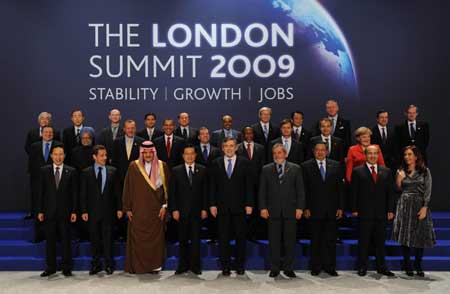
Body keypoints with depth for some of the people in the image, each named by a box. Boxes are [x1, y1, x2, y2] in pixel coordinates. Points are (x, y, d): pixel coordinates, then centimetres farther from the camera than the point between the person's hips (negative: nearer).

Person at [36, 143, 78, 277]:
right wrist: (40, 211, 0)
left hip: (65, 211, -1)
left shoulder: (71, 171, 1)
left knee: (66, 240, 4)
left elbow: (74, 192, 1)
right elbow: (40, 191, 5)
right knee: (50, 240, 8)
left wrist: (74, 211, -4)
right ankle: (51, 267, 18)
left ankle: (66, 267, 13)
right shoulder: (44, 170, 5)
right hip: (49, 211, 1)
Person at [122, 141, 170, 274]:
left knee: (155, 237, 4)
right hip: (138, 209, 0)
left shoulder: (162, 166, 2)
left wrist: (164, 206, -4)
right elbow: (127, 188, 3)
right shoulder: (133, 166, 1)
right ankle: (136, 266, 12)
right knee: (137, 238, 1)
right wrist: (127, 208, 0)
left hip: (156, 210, 0)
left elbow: (167, 187, 4)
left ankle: (154, 265, 16)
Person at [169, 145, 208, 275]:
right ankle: (183, 265, 16)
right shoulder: (176, 171, 3)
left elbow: (205, 191, 3)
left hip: (197, 210, 0)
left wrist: (204, 209, -2)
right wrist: (174, 209, -6)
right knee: (183, 240, 7)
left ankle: (195, 266, 13)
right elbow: (172, 192, 1)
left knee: (195, 239, 3)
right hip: (182, 210, 0)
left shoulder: (202, 170, 5)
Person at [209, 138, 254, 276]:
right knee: (223, 238, 5)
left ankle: (240, 266, 18)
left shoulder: (244, 163, 3)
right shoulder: (216, 163, 7)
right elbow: (212, 186, 5)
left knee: (240, 237, 6)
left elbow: (249, 185, 1)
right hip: (222, 206, 1)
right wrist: (212, 204, -2)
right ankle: (225, 267, 15)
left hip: (239, 206, -1)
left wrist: (249, 204, -5)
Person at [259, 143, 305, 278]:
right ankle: (274, 268, 16)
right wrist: (263, 207, -3)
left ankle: (288, 268, 16)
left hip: (290, 210, 0)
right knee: (274, 241, 5)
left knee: (290, 241, 5)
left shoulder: (295, 168, 6)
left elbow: (300, 190, 3)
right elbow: (262, 190, 6)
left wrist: (299, 208, -4)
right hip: (273, 211, 1)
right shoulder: (266, 169, 8)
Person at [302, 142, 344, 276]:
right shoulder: (306, 166, 1)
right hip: (315, 209, -2)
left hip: (332, 209, 2)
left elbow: (340, 187, 7)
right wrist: (306, 208, -7)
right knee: (316, 240, 6)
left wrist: (340, 207, 1)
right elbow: (304, 189, -1)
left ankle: (330, 266, 16)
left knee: (331, 240, 6)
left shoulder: (336, 165, 8)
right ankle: (316, 267, 17)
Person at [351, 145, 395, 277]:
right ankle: (362, 267, 13)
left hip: (381, 212, 3)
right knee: (364, 241, 3)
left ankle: (381, 267, 19)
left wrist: (390, 210, 3)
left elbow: (390, 192, 9)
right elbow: (354, 192, -1)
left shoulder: (386, 171, 10)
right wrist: (354, 209, -6)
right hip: (365, 212, -3)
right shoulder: (357, 171, 1)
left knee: (380, 241, 9)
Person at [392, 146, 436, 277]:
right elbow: (398, 189, 9)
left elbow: (428, 191, -3)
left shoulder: (424, 171, 1)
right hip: (404, 205, 2)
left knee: (421, 236, 2)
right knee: (405, 235, 1)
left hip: (420, 205, -1)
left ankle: (418, 265, 15)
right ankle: (407, 265, 12)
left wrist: (424, 207, -13)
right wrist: (399, 179, -8)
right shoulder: (401, 171, 8)